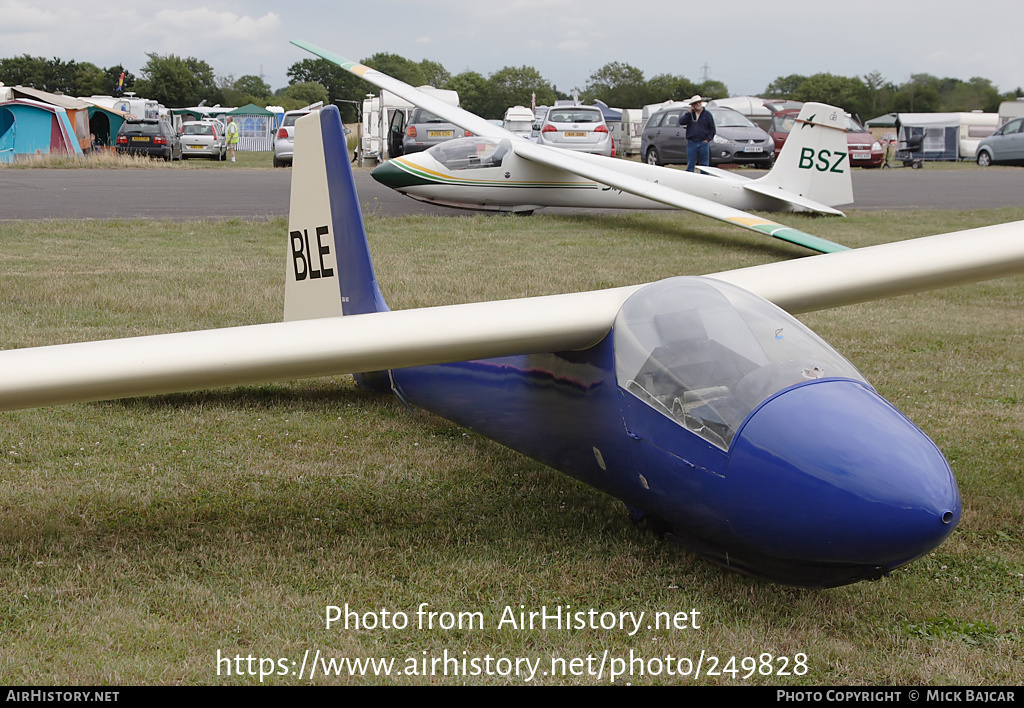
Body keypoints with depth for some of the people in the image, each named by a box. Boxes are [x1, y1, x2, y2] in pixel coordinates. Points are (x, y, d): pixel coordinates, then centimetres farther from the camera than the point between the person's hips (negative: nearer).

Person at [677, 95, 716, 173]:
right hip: (691, 143, 1)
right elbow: (681, 122, -6)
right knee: (690, 165, 1)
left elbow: (712, 128, 5)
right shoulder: (689, 114, 10)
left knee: (704, 165, 3)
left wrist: (708, 139, -5)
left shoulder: (707, 114, 6)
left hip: (703, 143, -1)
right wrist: (689, 112, -9)